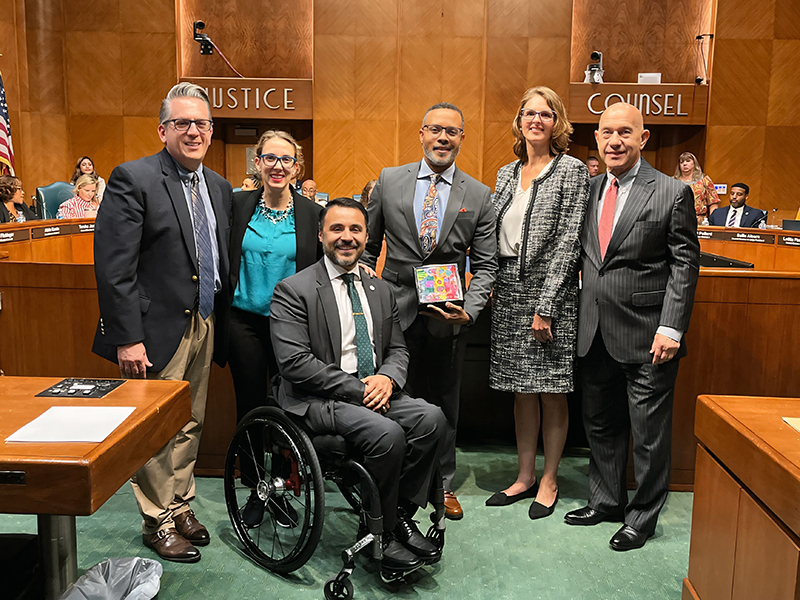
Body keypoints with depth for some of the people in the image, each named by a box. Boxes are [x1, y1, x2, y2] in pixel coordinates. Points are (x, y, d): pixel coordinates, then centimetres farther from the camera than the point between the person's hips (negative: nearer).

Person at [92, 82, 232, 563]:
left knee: (192, 425, 16)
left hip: (204, 325, 7)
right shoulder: (133, 179, -10)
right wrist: (127, 338, -19)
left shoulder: (219, 188, 11)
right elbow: (114, 266, -15)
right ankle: (159, 520, 23)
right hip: (158, 327, -6)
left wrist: (221, 321, 8)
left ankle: (181, 506, 33)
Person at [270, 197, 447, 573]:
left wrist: (387, 378, -9)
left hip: (375, 391, 6)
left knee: (432, 418, -19)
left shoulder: (381, 290, 14)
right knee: (387, 434, -29)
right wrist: (357, 389, -18)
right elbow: (295, 363, -14)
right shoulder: (293, 290, -6)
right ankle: (384, 534, -7)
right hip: (317, 399, -6)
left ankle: (402, 514, -3)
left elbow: (397, 349, 16)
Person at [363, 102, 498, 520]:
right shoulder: (389, 181, 3)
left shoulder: (479, 196, 2)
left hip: (448, 316, 1)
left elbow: (486, 264, 0)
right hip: (396, 311, 0)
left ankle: (443, 486, 31)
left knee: (444, 405, 13)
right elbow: (368, 247, 8)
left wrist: (469, 310, -15)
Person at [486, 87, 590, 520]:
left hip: (550, 289, -5)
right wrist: (492, 288, 5)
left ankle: (549, 480, 20)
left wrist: (545, 306, -16)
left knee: (552, 391, 4)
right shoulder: (506, 174, 14)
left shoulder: (572, 171, -4)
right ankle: (525, 476, 25)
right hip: (509, 290, 6)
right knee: (522, 390, 12)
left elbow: (568, 242, -11)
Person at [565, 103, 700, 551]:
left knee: (649, 432, 6)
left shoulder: (673, 194, -6)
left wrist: (671, 329, -14)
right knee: (600, 424, 17)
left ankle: (642, 517, 24)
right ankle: (607, 501, 35)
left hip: (647, 337, -5)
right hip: (594, 333, 5)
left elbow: (685, 266, -7)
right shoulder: (588, 189, 8)